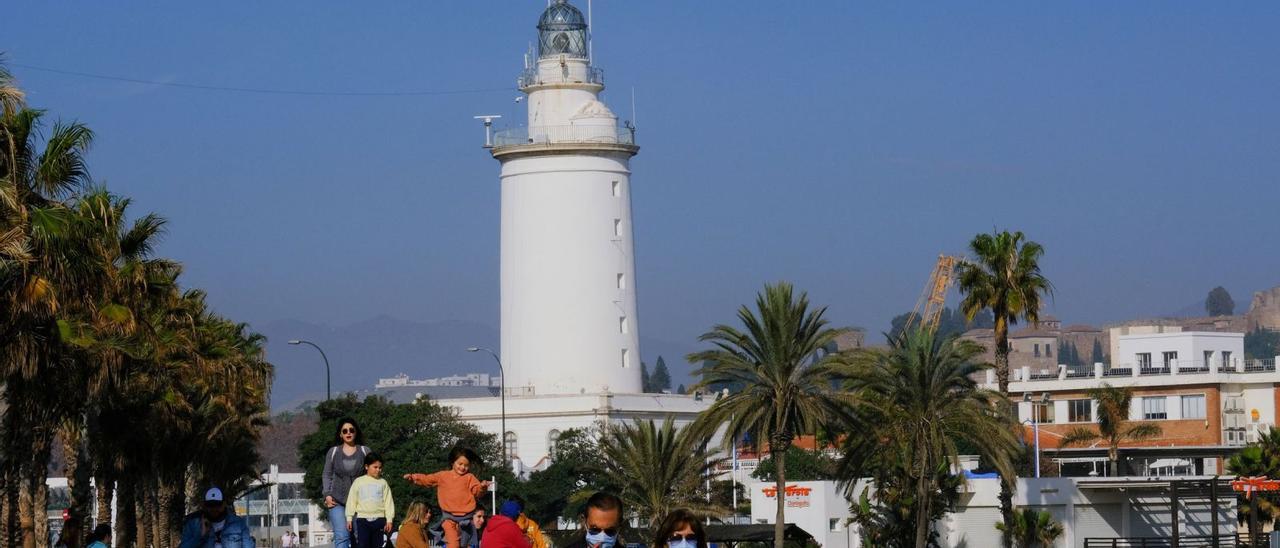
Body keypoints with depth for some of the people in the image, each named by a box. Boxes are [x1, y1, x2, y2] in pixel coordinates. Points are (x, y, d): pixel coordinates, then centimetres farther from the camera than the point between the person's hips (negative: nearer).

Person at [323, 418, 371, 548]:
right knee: (341, 537, -15)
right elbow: (327, 475, 12)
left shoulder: (365, 451, 8)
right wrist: (327, 495, -1)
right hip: (337, 501, 0)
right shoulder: (333, 452, 10)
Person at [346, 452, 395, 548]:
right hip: (362, 519, -1)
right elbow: (351, 501, 7)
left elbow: (388, 502, 6)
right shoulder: (359, 482, 6)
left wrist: (389, 519, -1)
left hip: (378, 519, 1)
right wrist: (349, 518, 2)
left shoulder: (383, 483, 8)